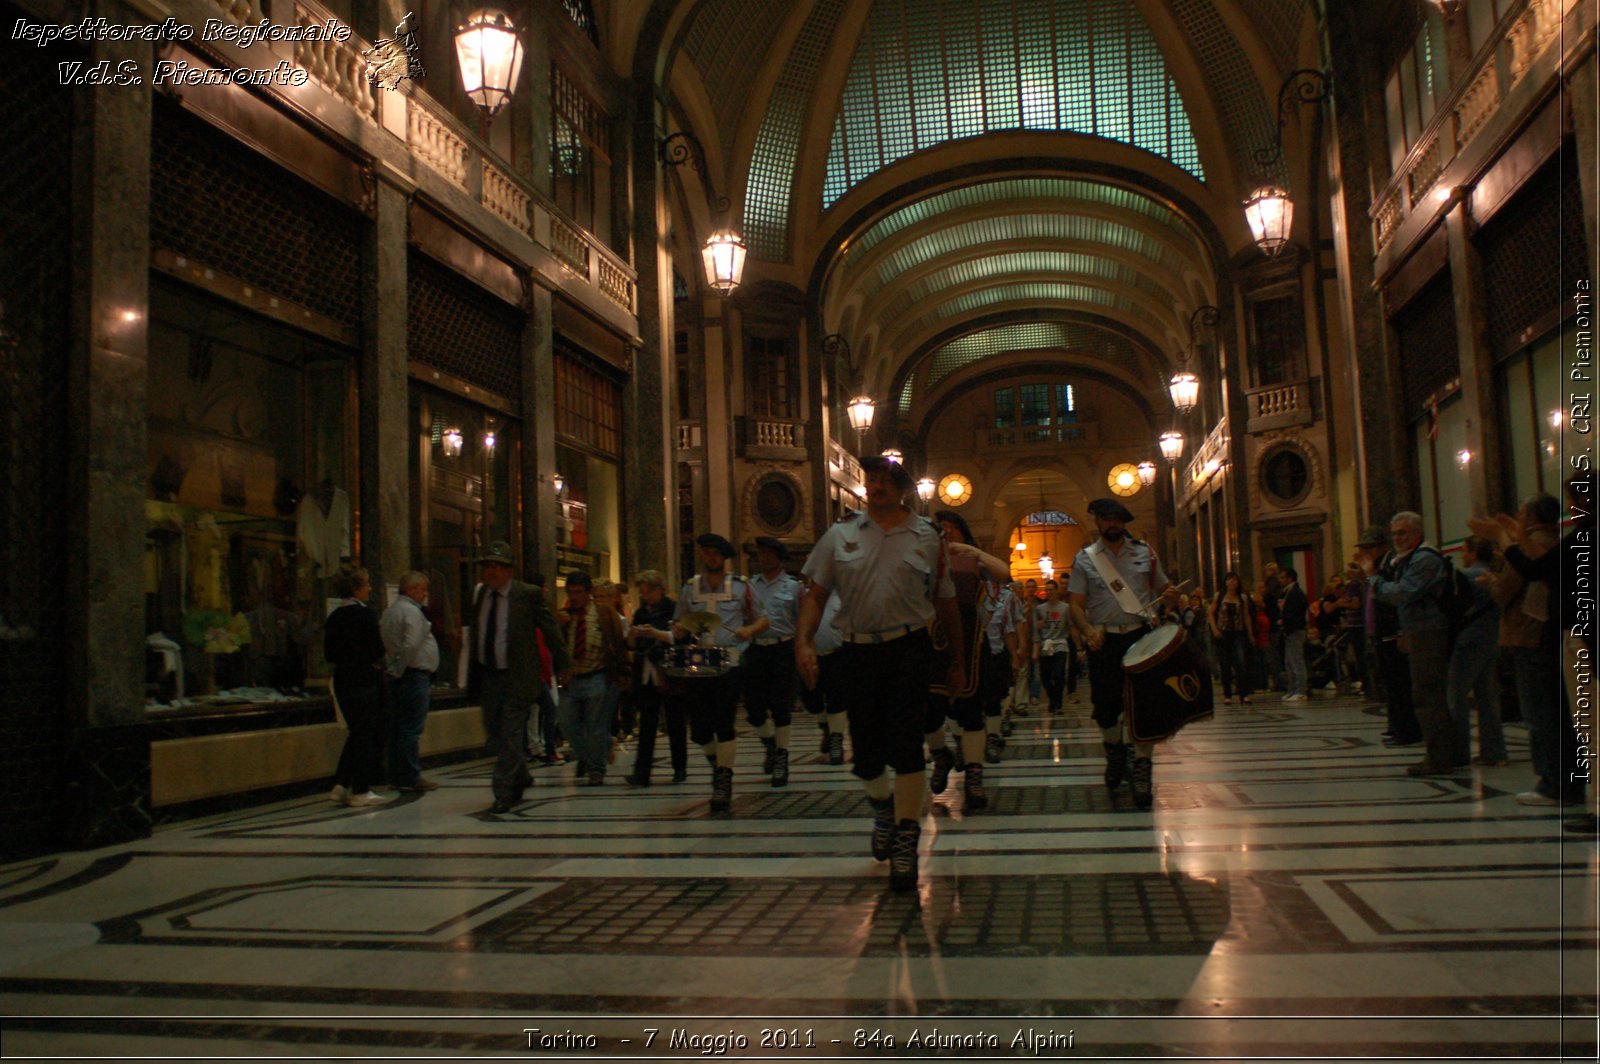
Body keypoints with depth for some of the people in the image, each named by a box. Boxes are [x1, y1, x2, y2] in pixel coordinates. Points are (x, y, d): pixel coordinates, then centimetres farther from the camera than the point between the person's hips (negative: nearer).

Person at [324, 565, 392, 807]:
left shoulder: (334, 617, 8)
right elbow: (378, 650, -14)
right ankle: (361, 791, 5)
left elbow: (329, 654, 10)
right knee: (369, 735, 2)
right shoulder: (365, 615, -14)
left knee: (357, 733, 18)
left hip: (342, 681, 8)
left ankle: (340, 786, 14)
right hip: (366, 682, -7)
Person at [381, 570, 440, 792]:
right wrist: (399, 669, -14)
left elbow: (383, 643, 17)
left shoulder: (389, 612, 16)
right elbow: (411, 645, -23)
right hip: (414, 674, -10)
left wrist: (393, 669, 15)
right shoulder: (411, 611, -13)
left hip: (399, 676, 10)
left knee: (400, 726, 13)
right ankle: (411, 777, -5)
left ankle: (397, 774, 18)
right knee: (412, 728, -7)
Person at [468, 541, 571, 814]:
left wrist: (563, 664, 2)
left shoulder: (528, 594, -10)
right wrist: (472, 674, 17)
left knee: (510, 736, -6)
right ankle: (520, 778, 37)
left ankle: (504, 794, 2)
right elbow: (476, 635, 15)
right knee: (494, 734, 15)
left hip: (516, 677, -6)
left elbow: (551, 629, -3)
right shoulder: (480, 594, 6)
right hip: (488, 676, 6)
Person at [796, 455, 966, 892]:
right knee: (865, 748, 9)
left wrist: (958, 661, 14)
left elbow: (946, 603, 11)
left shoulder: (927, 537, 5)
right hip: (858, 650, 2)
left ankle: (905, 840, 0)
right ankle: (883, 808, 40)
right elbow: (816, 595, 6)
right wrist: (804, 641, -9)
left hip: (909, 648, -2)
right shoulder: (841, 535, 6)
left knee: (905, 742, -9)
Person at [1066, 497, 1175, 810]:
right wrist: (1088, 630, -18)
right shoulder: (1085, 558, 5)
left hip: (1140, 635, 0)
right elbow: (1076, 603, 0)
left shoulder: (1145, 553, 10)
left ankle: (1141, 768, 5)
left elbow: (1162, 589, 15)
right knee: (1105, 704, 3)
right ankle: (1115, 752, 32)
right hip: (1104, 640, 0)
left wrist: (1170, 596, -9)